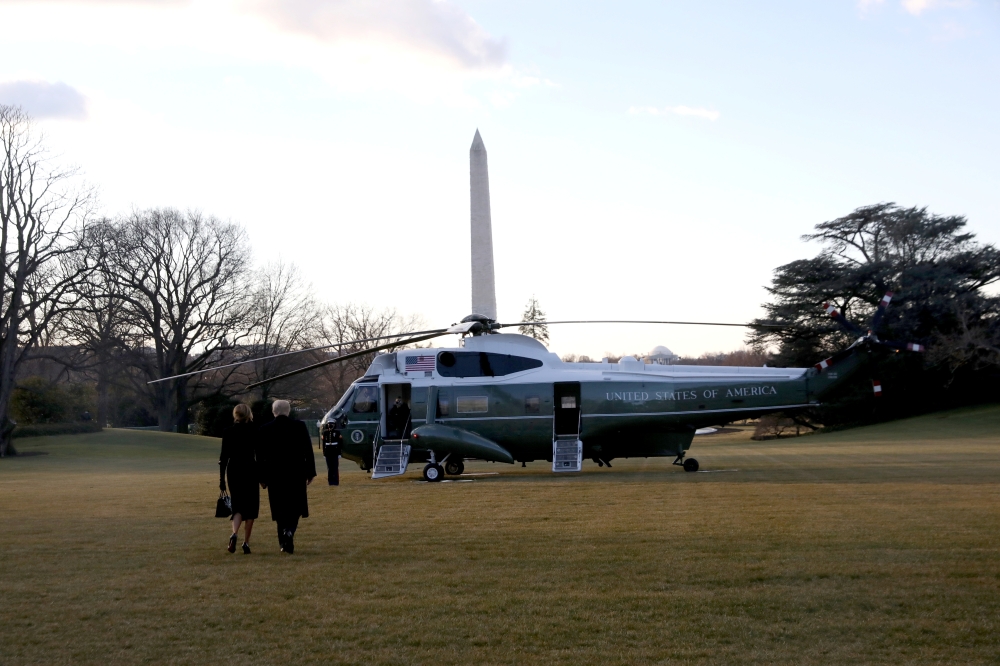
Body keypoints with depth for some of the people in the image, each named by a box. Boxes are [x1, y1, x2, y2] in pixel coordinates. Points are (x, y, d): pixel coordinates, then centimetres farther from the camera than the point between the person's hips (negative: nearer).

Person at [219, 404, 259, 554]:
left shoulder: (228, 432, 1)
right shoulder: (254, 431, -4)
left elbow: (224, 456, 1)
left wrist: (222, 478, 5)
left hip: (233, 471, 2)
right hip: (250, 470, -2)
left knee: (237, 506, 9)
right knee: (250, 507, 8)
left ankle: (234, 535, -17)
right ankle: (246, 543, 5)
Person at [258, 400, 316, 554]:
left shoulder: (265, 430, -1)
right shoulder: (300, 426, -2)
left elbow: (261, 456, 1)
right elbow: (308, 451, -1)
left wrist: (262, 478, 7)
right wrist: (310, 472, 5)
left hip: (275, 475, 0)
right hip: (296, 474, 0)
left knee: (280, 509, 9)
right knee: (295, 507, 9)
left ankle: (284, 543, 10)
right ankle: (289, 530, -18)